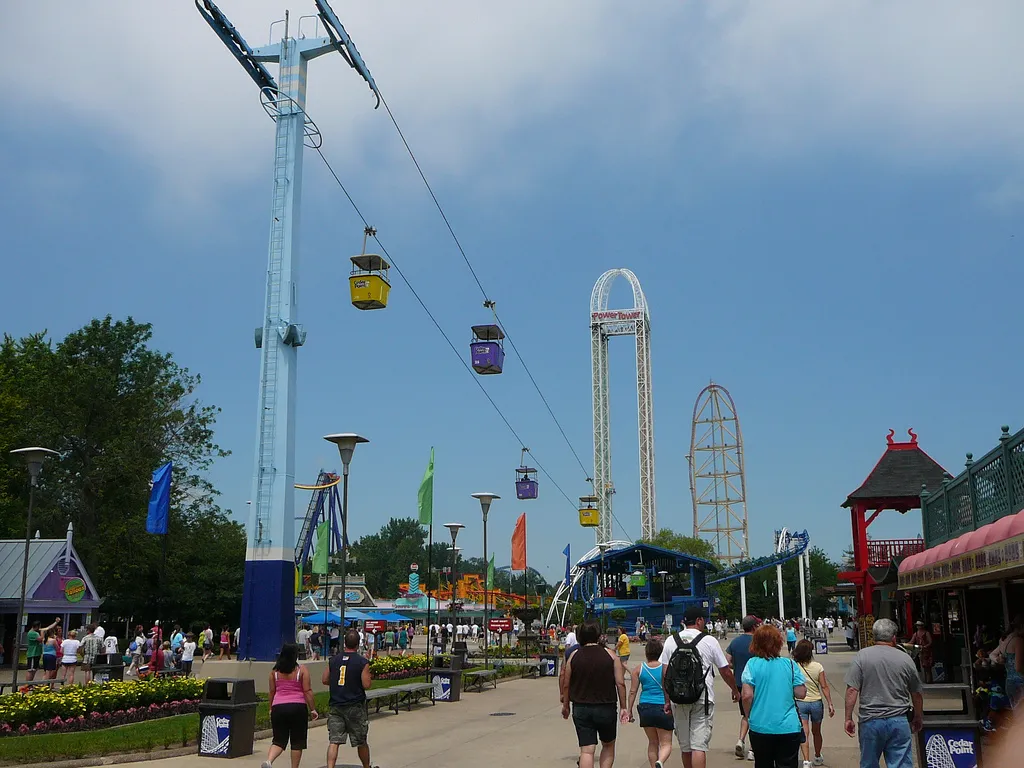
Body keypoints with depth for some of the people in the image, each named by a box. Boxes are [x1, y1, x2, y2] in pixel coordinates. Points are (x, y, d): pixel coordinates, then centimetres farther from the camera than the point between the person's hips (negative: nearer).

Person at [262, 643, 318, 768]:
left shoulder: (274, 671, 5)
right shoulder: (302, 670, -3)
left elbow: (272, 691, 9)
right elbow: (307, 691, -6)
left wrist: (271, 709, 21)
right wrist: (313, 709, 0)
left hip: (278, 707, 3)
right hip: (297, 707, -3)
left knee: (279, 740, 7)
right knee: (297, 741, 10)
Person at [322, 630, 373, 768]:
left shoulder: (334, 659, 2)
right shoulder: (362, 663, -10)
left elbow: (324, 680, 8)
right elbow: (366, 685, -13)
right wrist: (370, 678, 7)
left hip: (335, 706, 2)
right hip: (355, 707, -2)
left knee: (334, 741, -2)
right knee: (361, 741, 14)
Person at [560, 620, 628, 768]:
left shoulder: (574, 655, -1)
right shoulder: (610, 655, -5)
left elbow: (566, 685, 3)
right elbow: (620, 683, -6)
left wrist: (565, 706, 17)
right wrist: (623, 707, 3)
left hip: (581, 709, 1)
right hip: (606, 708, -1)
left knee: (587, 750, 1)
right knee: (608, 745, 21)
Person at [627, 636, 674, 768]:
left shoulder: (639, 669, 0)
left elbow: (632, 691, 0)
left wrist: (629, 710, 7)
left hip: (645, 708, 3)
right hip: (663, 708, -2)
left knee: (652, 743, 19)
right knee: (666, 744, 4)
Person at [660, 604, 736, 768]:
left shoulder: (671, 641, 5)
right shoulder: (709, 641, -3)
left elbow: (665, 674, 4)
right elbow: (725, 671, 5)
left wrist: (667, 700, 11)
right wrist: (735, 690, 22)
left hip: (678, 699, 3)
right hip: (703, 699, -3)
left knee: (685, 746, 15)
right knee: (699, 745, -5)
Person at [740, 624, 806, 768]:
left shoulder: (752, 664, -7)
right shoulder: (790, 664, -2)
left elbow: (747, 695, -12)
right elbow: (801, 693, -1)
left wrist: (748, 715, 4)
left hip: (760, 727, 0)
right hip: (789, 727, 1)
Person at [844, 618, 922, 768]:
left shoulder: (862, 656, -4)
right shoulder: (905, 659, 1)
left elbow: (852, 690, -8)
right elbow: (916, 694, 11)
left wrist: (849, 718, -1)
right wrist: (917, 719, 26)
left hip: (871, 721, -1)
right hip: (899, 722, 1)